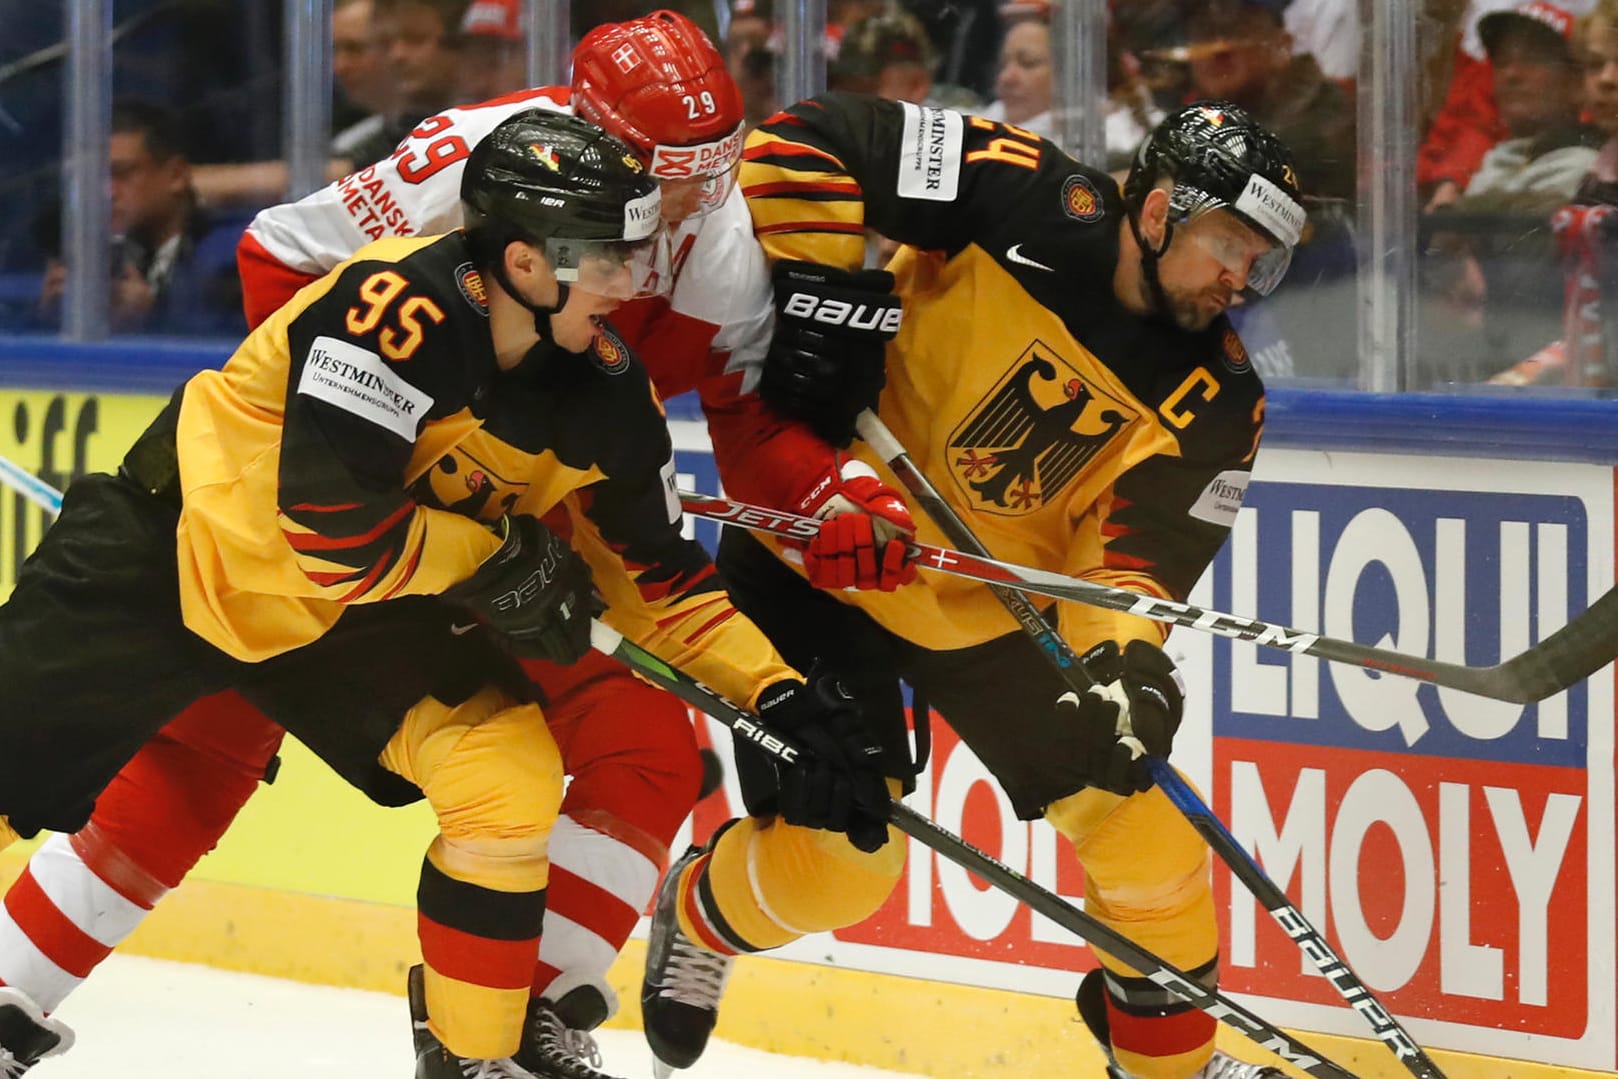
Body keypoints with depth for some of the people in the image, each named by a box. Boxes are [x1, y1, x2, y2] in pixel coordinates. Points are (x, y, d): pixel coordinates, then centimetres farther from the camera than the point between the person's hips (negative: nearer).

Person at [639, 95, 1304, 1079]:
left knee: (1137, 802, -2)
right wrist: (804, 290, -24)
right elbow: (807, 142, -20)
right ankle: (703, 913, 25)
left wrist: (1123, 655, -35)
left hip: (995, 600, 5)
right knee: (838, 858, -10)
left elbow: (1146, 550, -15)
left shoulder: (1216, 399, -8)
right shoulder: (1028, 205, -21)